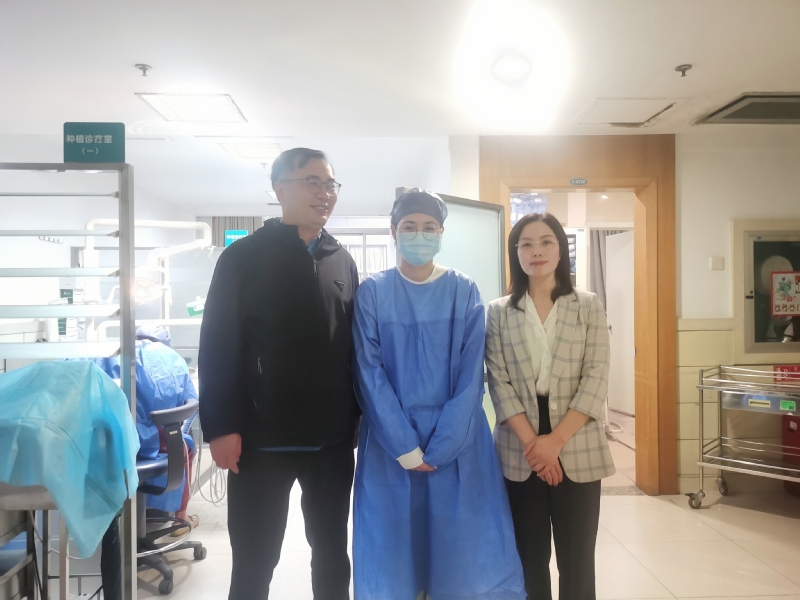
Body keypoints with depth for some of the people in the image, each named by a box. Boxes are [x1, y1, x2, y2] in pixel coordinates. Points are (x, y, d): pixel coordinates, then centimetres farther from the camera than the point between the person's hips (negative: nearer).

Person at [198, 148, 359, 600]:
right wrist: (221, 427, -13)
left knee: (332, 553, 16)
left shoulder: (343, 262, 10)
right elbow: (218, 346, -7)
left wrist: (361, 415, 8)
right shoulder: (244, 257, -3)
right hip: (262, 439, -3)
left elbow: (356, 344, 11)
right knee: (255, 562, 10)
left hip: (333, 439, 4)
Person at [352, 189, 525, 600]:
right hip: (390, 441, 0)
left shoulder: (464, 292, 1)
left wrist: (439, 446, -11)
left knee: (469, 553, 4)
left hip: (456, 440, 1)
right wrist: (405, 447, -12)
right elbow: (369, 374, -5)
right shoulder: (372, 293, -1)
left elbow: (471, 374, -3)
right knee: (393, 556, 7)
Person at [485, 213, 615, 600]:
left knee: (577, 561, 8)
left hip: (577, 452, 0)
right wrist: (533, 442, -13)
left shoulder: (588, 307, 3)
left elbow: (596, 379, -4)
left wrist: (555, 441, -13)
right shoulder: (499, 312, 4)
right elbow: (499, 383, -2)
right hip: (520, 455, 1)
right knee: (530, 558, 11)